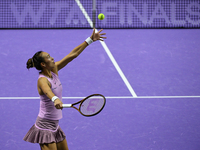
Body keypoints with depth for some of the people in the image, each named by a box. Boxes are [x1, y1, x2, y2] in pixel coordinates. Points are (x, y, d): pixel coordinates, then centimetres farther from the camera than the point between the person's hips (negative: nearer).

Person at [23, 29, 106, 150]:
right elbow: (47, 91, -45)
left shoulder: (54, 70, 2)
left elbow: (73, 54, 3)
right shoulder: (43, 80, -21)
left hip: (55, 125, 9)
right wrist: (55, 99, -67)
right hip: (45, 126, -9)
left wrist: (90, 40, 3)